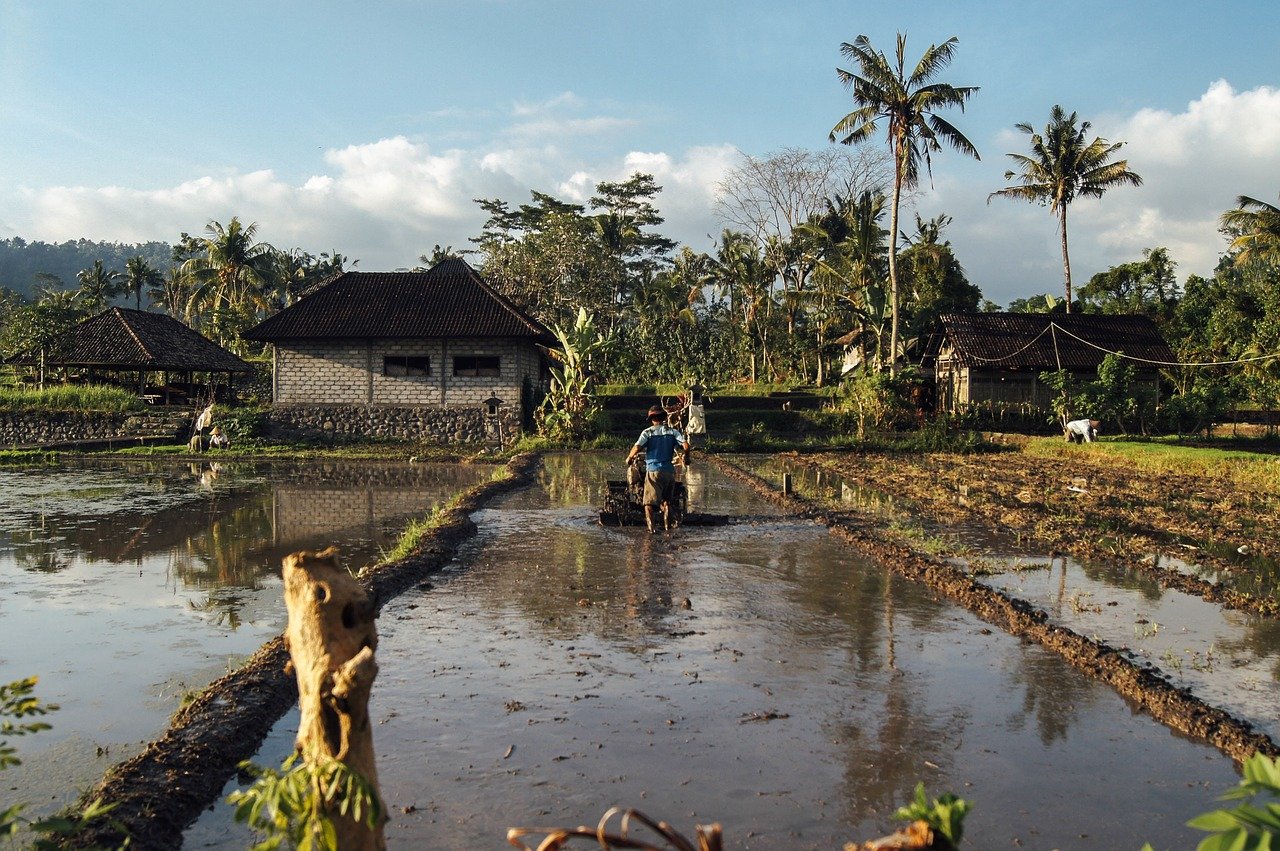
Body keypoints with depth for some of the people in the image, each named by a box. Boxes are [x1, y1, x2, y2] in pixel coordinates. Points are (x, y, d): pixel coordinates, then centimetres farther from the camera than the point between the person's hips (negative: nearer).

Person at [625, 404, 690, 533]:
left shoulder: (647, 432, 0)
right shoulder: (673, 431, 7)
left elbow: (637, 448, -13)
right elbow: (686, 446, -4)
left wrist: (629, 458, 5)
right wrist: (686, 458, 13)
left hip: (653, 470, -3)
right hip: (669, 470, 3)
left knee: (649, 502, -4)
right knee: (667, 501, 17)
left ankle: (650, 523, -23)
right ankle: (667, 525, 19)